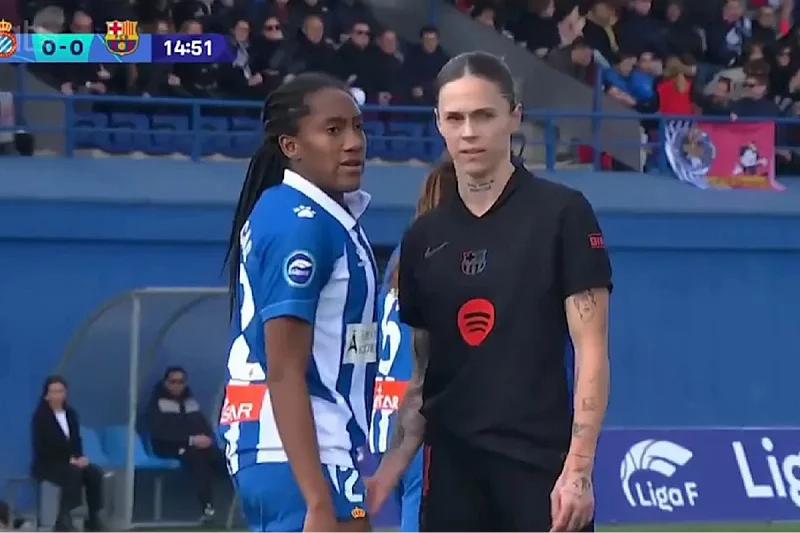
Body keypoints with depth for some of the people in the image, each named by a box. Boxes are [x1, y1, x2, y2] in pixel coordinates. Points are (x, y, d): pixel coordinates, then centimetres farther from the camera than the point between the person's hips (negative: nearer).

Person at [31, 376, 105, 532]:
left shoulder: (71, 414, 11)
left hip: (69, 462, 6)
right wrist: (69, 460, -20)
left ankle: (94, 518, -16)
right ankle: (63, 519, -33)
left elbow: (76, 440, 12)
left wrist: (78, 458, -12)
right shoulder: (40, 416, -8)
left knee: (95, 472, -20)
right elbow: (40, 448, -14)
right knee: (74, 473, -35)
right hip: (47, 464, -6)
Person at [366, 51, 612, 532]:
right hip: (452, 468, 5)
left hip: (541, 466, -5)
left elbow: (591, 349, -6)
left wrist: (578, 468, -14)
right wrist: (391, 469, 4)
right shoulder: (424, 238, 12)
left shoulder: (561, 213, -2)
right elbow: (423, 371, 15)